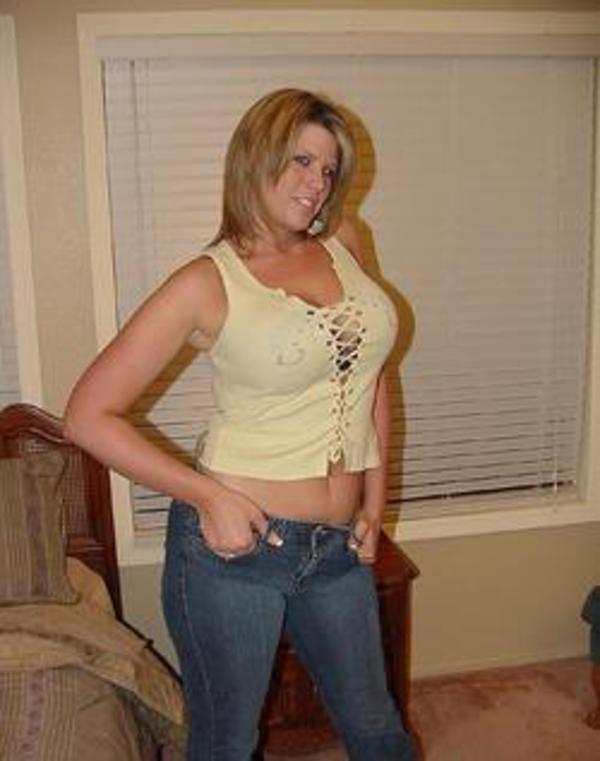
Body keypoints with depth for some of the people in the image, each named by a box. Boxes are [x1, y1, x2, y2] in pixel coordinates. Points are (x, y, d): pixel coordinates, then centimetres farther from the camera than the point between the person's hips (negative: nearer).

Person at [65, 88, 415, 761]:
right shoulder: (209, 281, -10)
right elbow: (89, 415, -10)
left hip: (338, 547, 5)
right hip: (237, 541, -4)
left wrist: (374, 500, 10)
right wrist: (208, 496, -16)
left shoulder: (343, 244, 5)